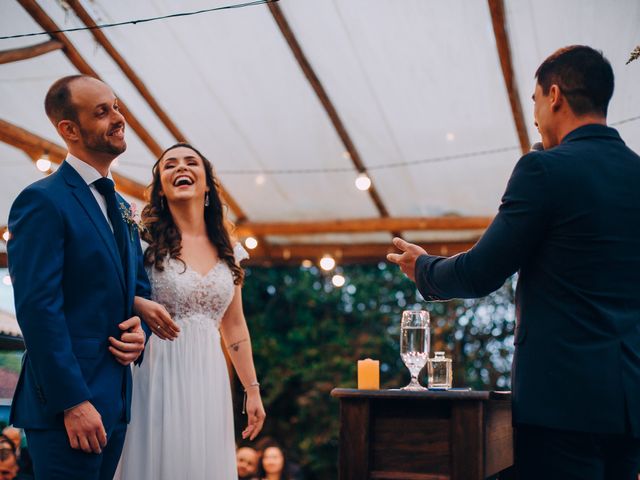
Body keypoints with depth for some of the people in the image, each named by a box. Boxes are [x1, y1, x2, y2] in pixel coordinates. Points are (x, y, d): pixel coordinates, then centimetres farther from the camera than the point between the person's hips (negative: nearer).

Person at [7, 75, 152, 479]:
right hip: (66, 404, -8)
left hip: (115, 399, 8)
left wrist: (140, 330, 1)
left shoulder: (120, 206, 16)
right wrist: (73, 402, -20)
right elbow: (38, 309, -17)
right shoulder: (43, 201, -10)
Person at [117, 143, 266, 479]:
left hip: (209, 379, 4)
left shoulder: (228, 252, 10)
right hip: (158, 374, -4)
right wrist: (138, 305, -23)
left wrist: (252, 390, 12)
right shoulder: (144, 240, -3)